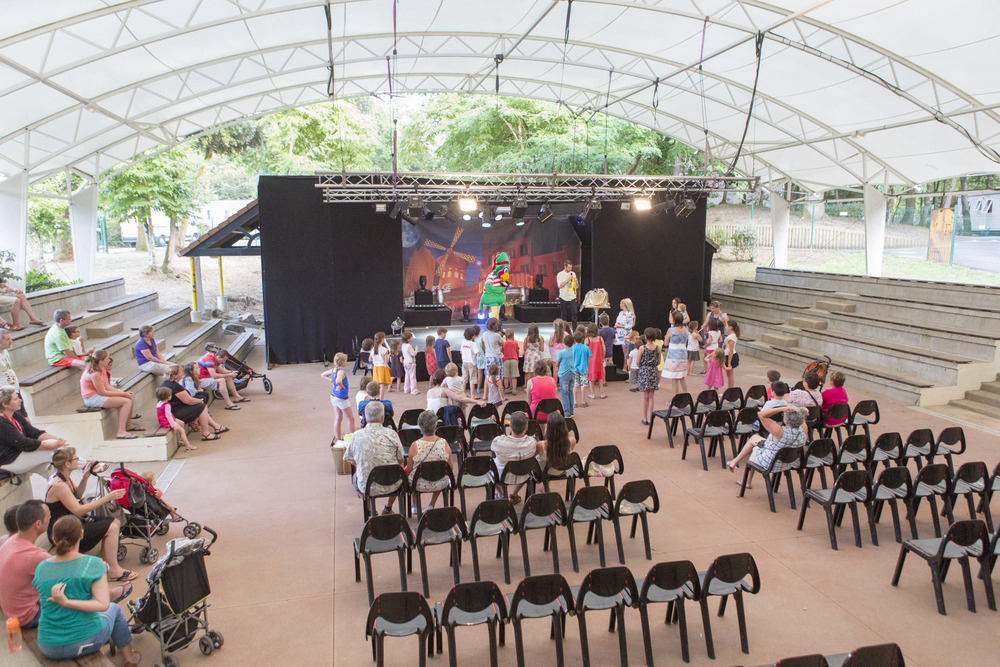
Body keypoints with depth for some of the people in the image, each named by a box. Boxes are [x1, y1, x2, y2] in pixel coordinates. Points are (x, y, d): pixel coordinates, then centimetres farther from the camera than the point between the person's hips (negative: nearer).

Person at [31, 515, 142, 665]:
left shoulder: (41, 568, -4)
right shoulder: (92, 564, -15)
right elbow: (103, 605, -20)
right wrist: (67, 602, -20)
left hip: (49, 649, 4)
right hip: (86, 640, -4)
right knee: (114, 609, 29)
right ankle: (129, 658, 41)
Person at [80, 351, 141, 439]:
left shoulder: (102, 370, 7)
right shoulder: (94, 374, -23)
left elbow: (107, 387, 7)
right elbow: (103, 392, -21)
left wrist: (123, 392, -5)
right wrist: (122, 394, -16)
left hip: (98, 395, 10)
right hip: (92, 399, -10)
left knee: (131, 396, 8)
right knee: (126, 402, -22)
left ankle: (128, 425, 19)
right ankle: (121, 432, -25)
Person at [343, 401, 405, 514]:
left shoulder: (356, 437, -12)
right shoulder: (391, 434, -14)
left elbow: (349, 459, 3)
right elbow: (400, 460, -3)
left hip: (367, 487, 0)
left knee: (356, 477, 34)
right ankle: (388, 508, 40)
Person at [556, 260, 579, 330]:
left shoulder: (573, 274, 9)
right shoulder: (560, 274, -2)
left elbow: (577, 286, 10)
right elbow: (560, 286, -12)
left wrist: (576, 281, -10)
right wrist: (568, 280, -18)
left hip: (572, 297, 2)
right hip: (564, 297, -2)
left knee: (574, 312, -9)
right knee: (564, 314, 5)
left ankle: (575, 328, -6)